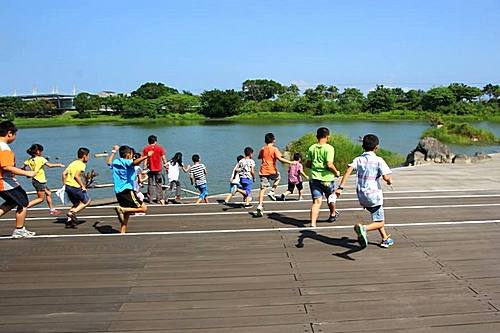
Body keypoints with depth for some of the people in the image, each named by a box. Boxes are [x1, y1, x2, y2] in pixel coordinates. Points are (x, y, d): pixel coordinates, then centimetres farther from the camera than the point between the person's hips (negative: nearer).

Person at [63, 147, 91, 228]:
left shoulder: (73, 163, 16)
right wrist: (83, 186, -12)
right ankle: (72, 212, -5)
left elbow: (64, 173, 14)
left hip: (67, 186, 8)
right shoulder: (82, 164, -9)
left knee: (76, 204, 22)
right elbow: (76, 176, -19)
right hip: (75, 187, -8)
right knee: (87, 201, 10)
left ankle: (69, 221, 15)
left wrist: (65, 184, 19)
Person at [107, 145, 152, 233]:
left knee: (126, 214, 19)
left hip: (118, 192, 9)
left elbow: (109, 162, 41)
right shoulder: (126, 162, -10)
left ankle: (122, 232, 17)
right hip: (127, 191, -9)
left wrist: (113, 151, 53)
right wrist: (146, 156, -44)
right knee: (143, 208, -8)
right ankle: (122, 209, -17)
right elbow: (135, 162, -34)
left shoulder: (115, 162, 15)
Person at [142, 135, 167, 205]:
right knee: (159, 184, 8)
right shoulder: (160, 148, 1)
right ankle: (160, 199, 6)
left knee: (150, 184, 7)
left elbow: (145, 159, -4)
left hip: (150, 169, 0)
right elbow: (163, 158, -1)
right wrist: (166, 165, 6)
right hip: (158, 168, 0)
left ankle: (150, 199, 8)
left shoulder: (146, 148, -1)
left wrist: (145, 167, -1)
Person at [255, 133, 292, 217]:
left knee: (263, 188, 1)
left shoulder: (262, 149, 11)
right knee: (278, 177, 30)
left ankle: (260, 205, -10)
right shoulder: (274, 149, -5)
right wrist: (290, 162, -14)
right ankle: (272, 192, 11)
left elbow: (259, 157, 28)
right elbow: (280, 159, -17)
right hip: (272, 170, -3)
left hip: (263, 171, 3)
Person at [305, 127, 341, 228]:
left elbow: (307, 164, 7)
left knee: (317, 201, 1)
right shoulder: (329, 148, -12)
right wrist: (336, 172, -3)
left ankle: (313, 223, -13)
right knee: (331, 197, 24)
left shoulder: (312, 148, 4)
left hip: (314, 178, 3)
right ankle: (333, 214, 47)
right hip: (326, 178, -3)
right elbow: (329, 164, -20)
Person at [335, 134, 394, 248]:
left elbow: (348, 171, -13)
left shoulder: (358, 159, 3)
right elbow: (386, 177, -17)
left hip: (361, 196, 6)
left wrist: (340, 187, -18)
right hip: (374, 195, -5)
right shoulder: (378, 160, -7)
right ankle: (363, 228, -28)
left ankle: (385, 239, 37)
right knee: (379, 223, 2)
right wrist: (390, 181, 7)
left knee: (377, 218, 28)